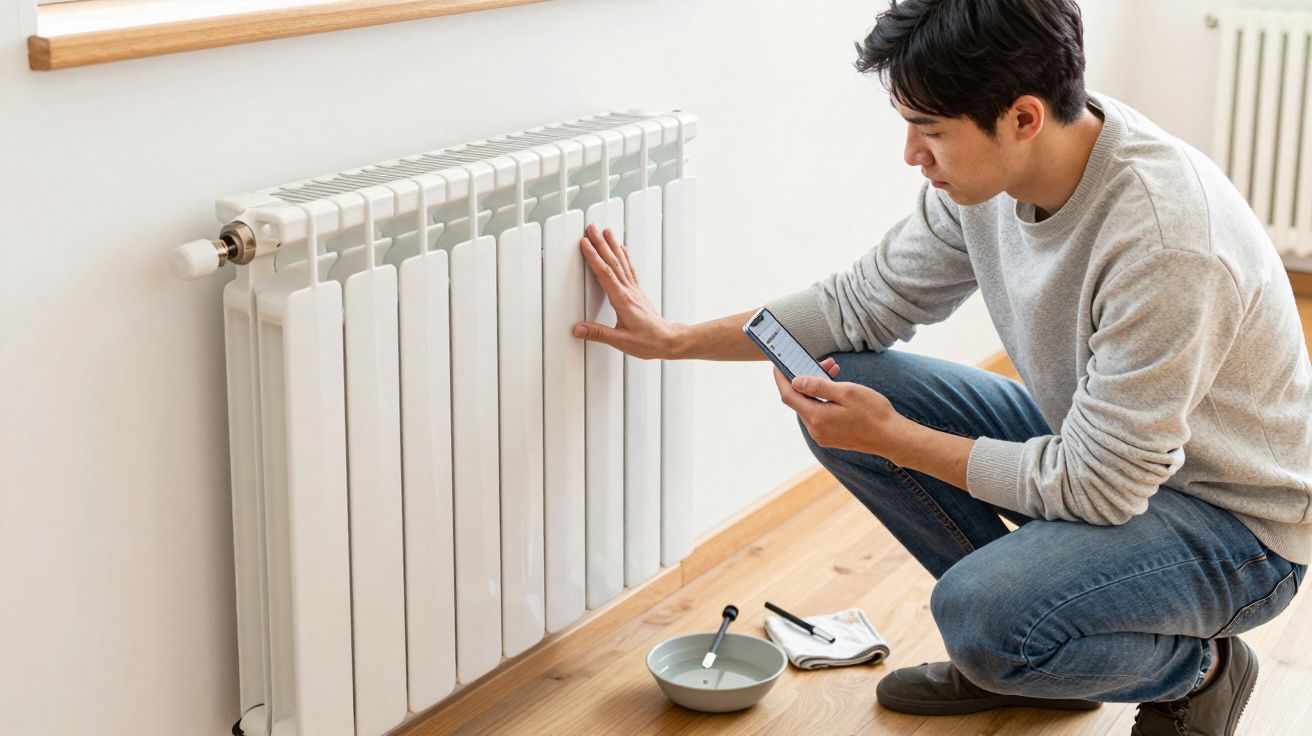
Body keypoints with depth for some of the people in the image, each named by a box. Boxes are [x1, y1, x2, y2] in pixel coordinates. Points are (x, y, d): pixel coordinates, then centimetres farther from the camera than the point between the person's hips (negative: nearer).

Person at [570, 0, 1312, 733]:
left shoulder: (1167, 243, -34)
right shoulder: (988, 165, -11)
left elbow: (1097, 486, -28)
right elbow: (869, 300, 5)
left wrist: (890, 437, -22)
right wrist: (679, 338, 4)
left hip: (1237, 520, -7)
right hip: (1100, 448, 8)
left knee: (979, 614, -32)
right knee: (846, 386, -5)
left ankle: (1198, 669, 1)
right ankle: (1014, 654, 9)